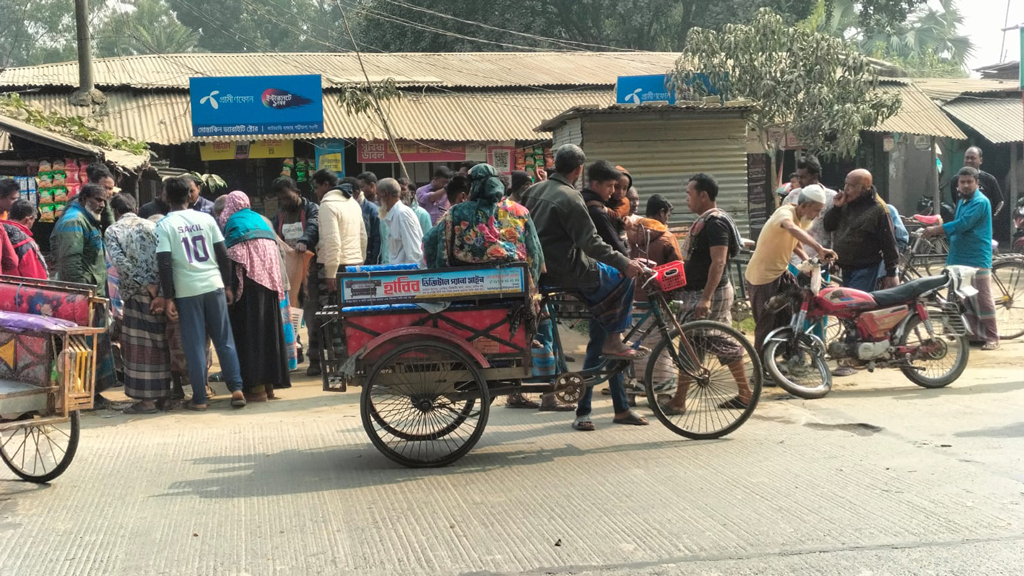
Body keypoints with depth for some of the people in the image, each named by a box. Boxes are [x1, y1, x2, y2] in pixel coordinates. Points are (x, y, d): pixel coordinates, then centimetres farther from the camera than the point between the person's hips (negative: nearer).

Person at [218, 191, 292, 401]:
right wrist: (278, 287, 17)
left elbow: (226, 255, -10)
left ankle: (256, 386, -6)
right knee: (268, 327, 11)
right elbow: (275, 248, 14)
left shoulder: (228, 222, 0)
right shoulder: (260, 220, 18)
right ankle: (269, 383, 15)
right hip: (268, 279, 6)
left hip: (246, 281, -6)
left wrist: (228, 286, -12)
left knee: (249, 329, -4)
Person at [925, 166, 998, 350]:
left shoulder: (980, 202, -12)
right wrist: (939, 232, 1)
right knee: (966, 300, 10)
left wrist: (936, 229, -15)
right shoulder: (962, 202, 17)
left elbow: (962, 224, -21)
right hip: (960, 258, 9)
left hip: (977, 259, -9)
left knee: (982, 300, -6)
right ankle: (974, 334, 17)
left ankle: (991, 337, 0)